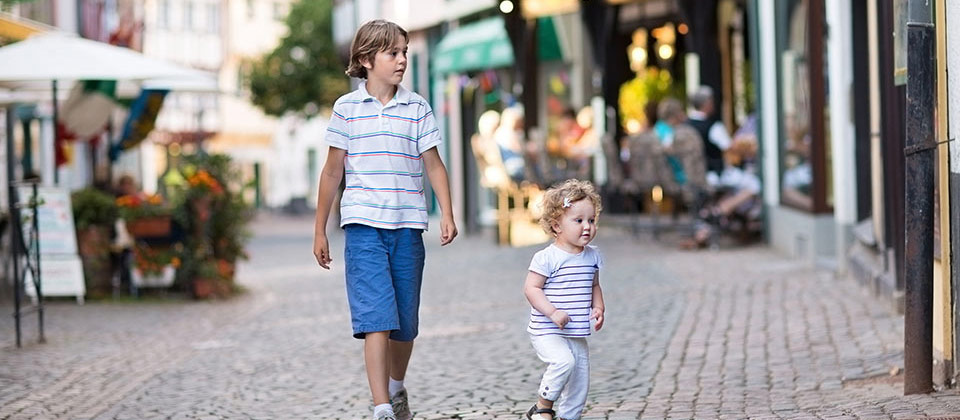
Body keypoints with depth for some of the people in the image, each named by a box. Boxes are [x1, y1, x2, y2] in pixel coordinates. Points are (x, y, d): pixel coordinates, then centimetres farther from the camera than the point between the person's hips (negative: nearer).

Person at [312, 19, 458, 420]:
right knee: (376, 318, -13)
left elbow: (434, 165, 9)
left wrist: (447, 215, -4)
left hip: (407, 226, 2)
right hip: (363, 226, -2)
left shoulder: (417, 107, 7)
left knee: (405, 322, 9)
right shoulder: (346, 108, 4)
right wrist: (319, 230, 10)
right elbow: (332, 171, 9)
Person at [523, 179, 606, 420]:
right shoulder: (547, 258, -15)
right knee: (563, 361, -29)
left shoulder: (592, 256, 7)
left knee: (580, 382, 8)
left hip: (577, 335, 7)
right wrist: (552, 312, -25)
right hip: (547, 332, -7)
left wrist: (598, 308, 3)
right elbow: (531, 288, -15)